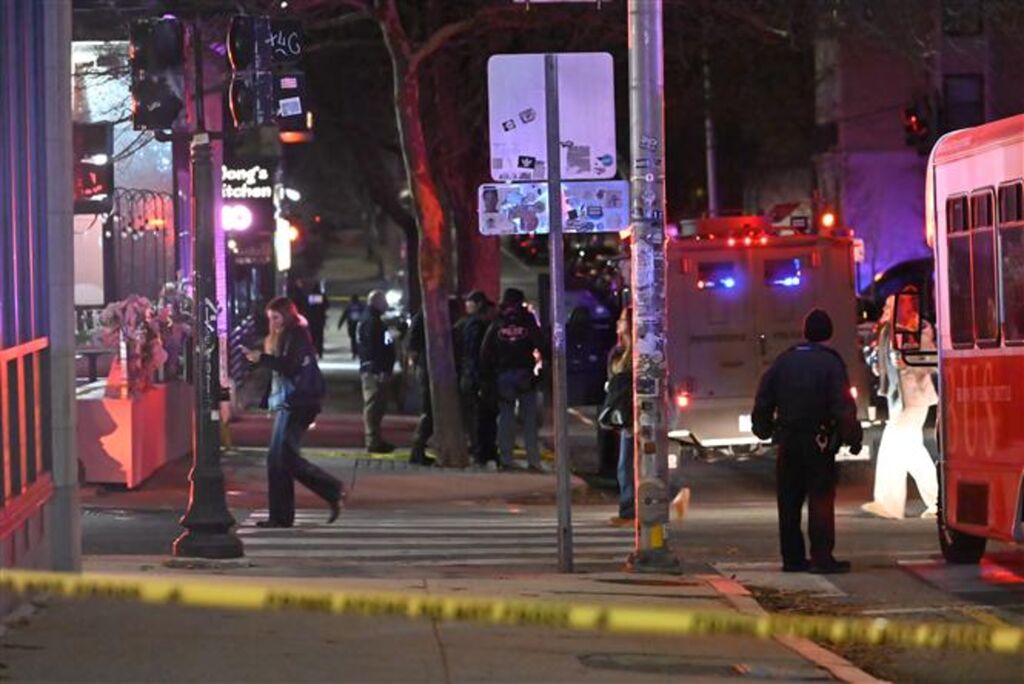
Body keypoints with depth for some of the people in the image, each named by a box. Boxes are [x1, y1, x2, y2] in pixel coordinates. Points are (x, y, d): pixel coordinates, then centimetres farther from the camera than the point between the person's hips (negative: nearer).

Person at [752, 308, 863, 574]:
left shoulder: (784, 361, 7)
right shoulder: (830, 363, -8)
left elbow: (763, 400, 11)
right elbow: (843, 406, -13)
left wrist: (764, 429, 22)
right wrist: (853, 437, -6)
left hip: (788, 442, 5)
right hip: (819, 441, -5)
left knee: (789, 502, 10)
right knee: (821, 499, -3)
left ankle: (792, 557, 13)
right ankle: (822, 557, -8)